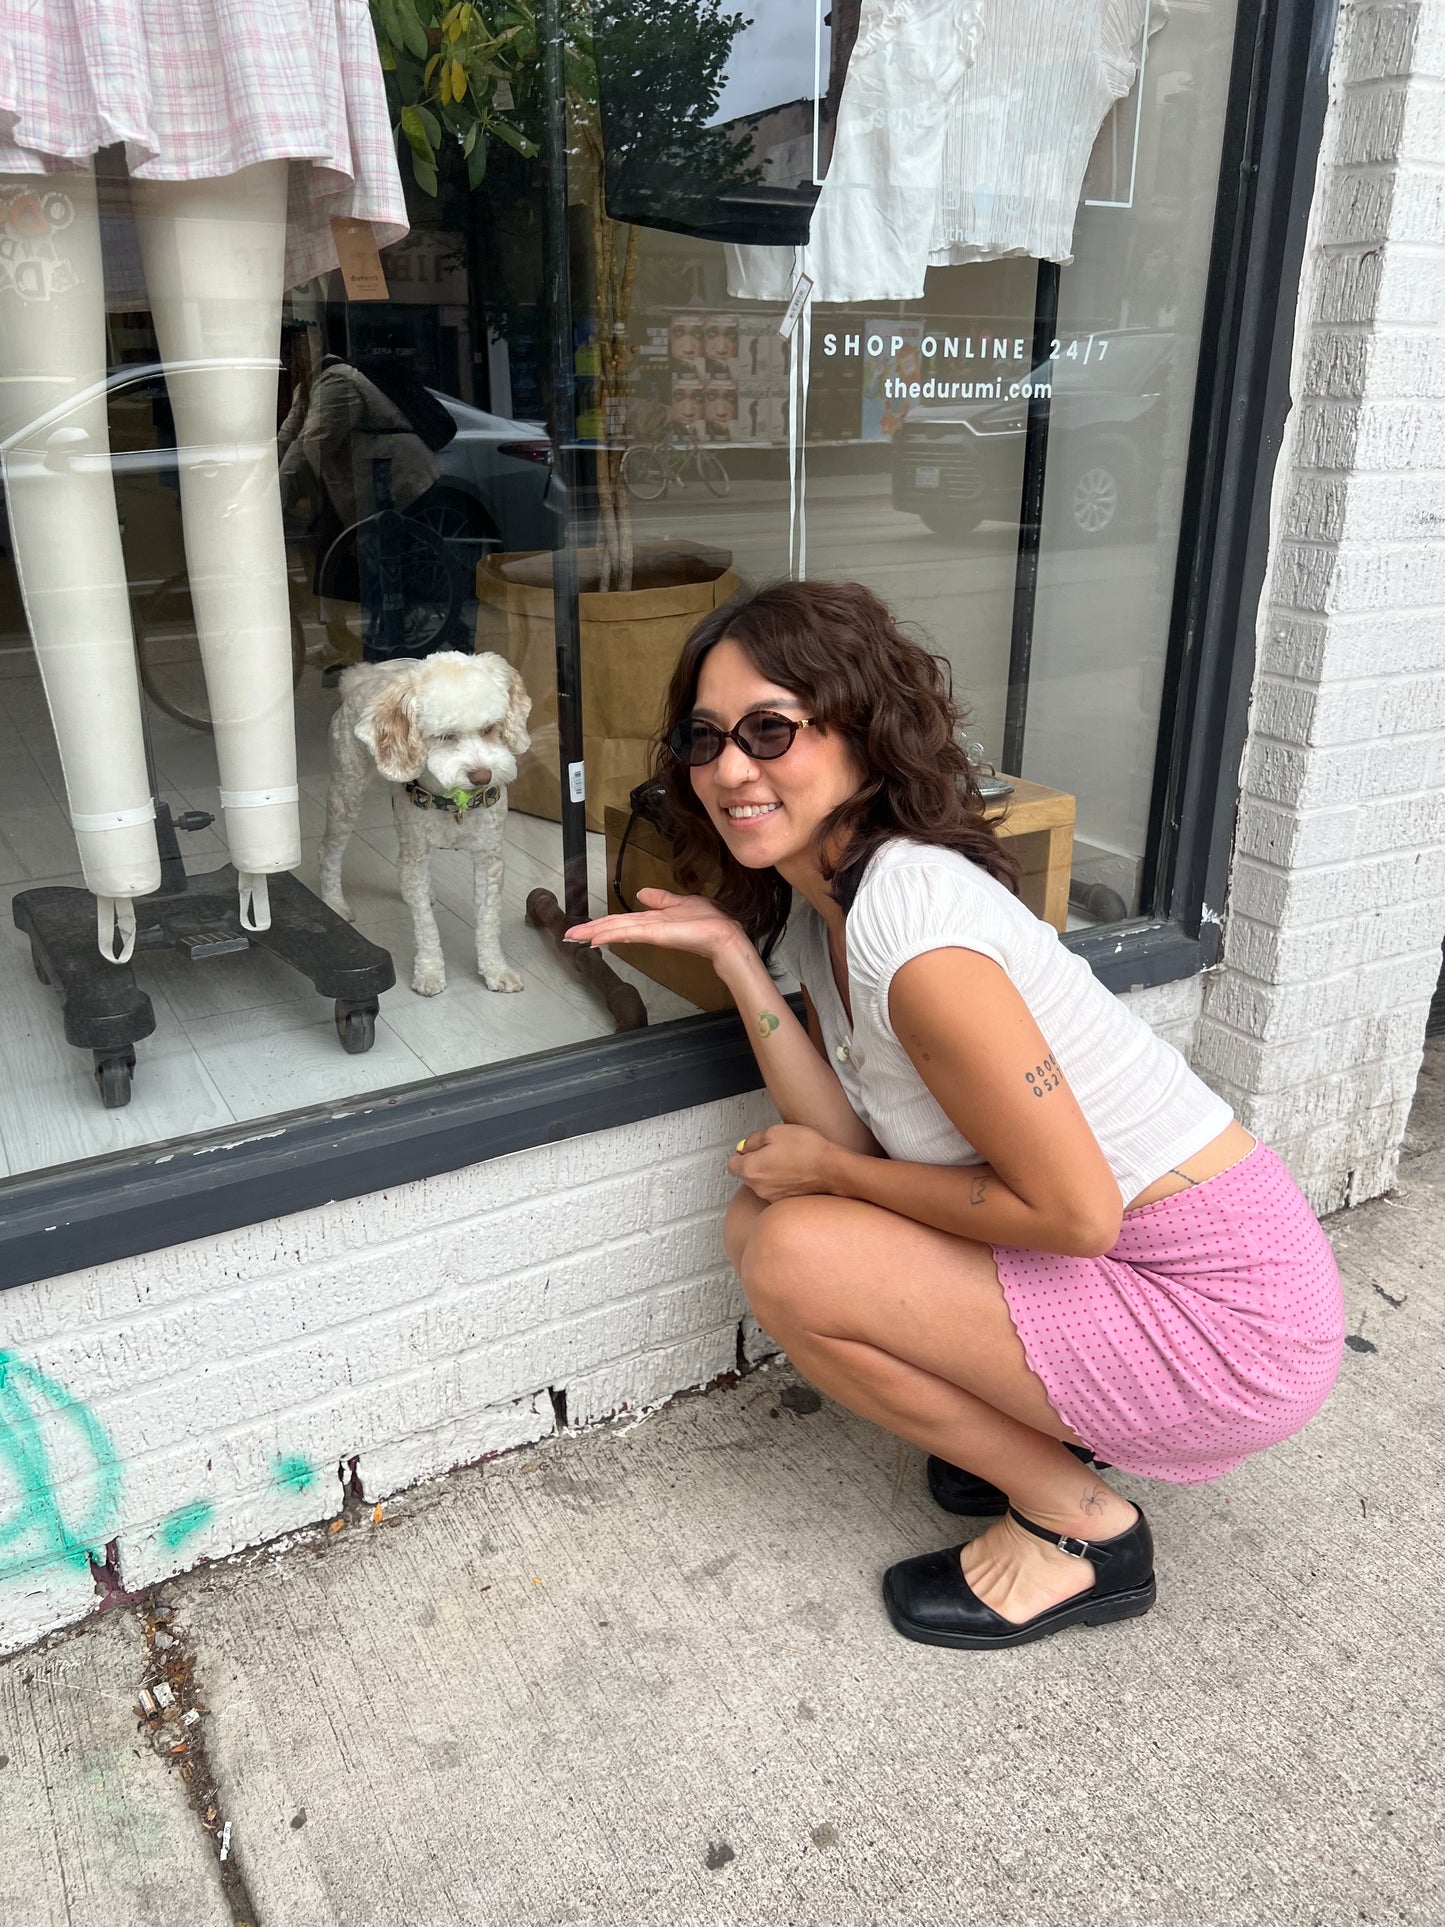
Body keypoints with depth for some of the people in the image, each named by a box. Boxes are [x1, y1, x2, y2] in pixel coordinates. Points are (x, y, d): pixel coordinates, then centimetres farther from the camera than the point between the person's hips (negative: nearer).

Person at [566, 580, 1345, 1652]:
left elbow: (1076, 1210, -23)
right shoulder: (817, 897, 3)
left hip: (1229, 1313, -8)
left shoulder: (911, 921, -26)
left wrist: (828, 1171, -11)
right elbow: (853, 1141, -3)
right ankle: (1039, 1429, 15)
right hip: (1128, 1258, 9)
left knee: (791, 1259, -18)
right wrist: (731, 951, -8)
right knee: (761, 1219, 2)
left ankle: (1078, 1526, 3)